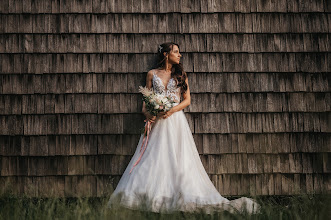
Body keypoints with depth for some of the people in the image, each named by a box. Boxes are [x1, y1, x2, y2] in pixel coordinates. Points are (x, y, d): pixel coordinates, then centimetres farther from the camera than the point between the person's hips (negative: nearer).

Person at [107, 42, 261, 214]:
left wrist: (171, 110, -9)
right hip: (156, 122, 0)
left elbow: (187, 100, 7)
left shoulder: (181, 74, 12)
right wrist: (146, 112, -8)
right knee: (151, 160, -6)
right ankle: (146, 196, -4)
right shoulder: (152, 74, 11)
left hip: (175, 120, 0)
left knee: (178, 159, -8)